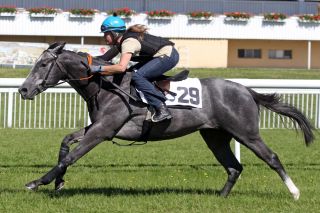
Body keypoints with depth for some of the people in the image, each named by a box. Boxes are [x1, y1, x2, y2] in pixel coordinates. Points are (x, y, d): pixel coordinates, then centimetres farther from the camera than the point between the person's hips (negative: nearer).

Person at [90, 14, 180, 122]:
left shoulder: (128, 42, -22)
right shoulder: (122, 39, 8)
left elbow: (121, 67, -35)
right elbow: (106, 57, 19)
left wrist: (99, 68, -32)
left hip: (168, 55, -10)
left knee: (137, 76, -22)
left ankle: (162, 110, -25)